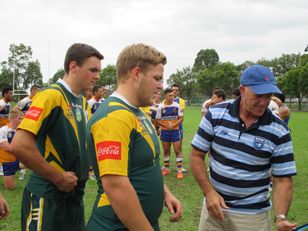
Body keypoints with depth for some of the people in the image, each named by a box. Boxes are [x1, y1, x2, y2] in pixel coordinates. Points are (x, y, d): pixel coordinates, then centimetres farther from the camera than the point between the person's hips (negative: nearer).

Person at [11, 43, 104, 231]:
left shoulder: (84, 103, 8)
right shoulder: (51, 96, -17)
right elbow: (20, 146, -27)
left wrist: (85, 168, 7)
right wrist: (58, 178, -19)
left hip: (76, 194, 8)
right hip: (47, 198, -8)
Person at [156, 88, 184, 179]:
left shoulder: (177, 106, -4)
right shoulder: (160, 107, -4)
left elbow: (181, 118, -1)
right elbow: (158, 120, -1)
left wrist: (174, 125, -16)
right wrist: (166, 126, -15)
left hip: (175, 130, -1)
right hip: (165, 131, 1)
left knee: (177, 150, -3)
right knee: (166, 150, 11)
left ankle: (179, 171, 2)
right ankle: (166, 169, 25)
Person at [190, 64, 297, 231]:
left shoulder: (279, 131, -10)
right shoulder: (215, 114, -9)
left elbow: (282, 179, -8)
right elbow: (196, 156, -3)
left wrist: (280, 218, -22)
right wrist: (209, 192, -13)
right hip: (214, 206, 1)